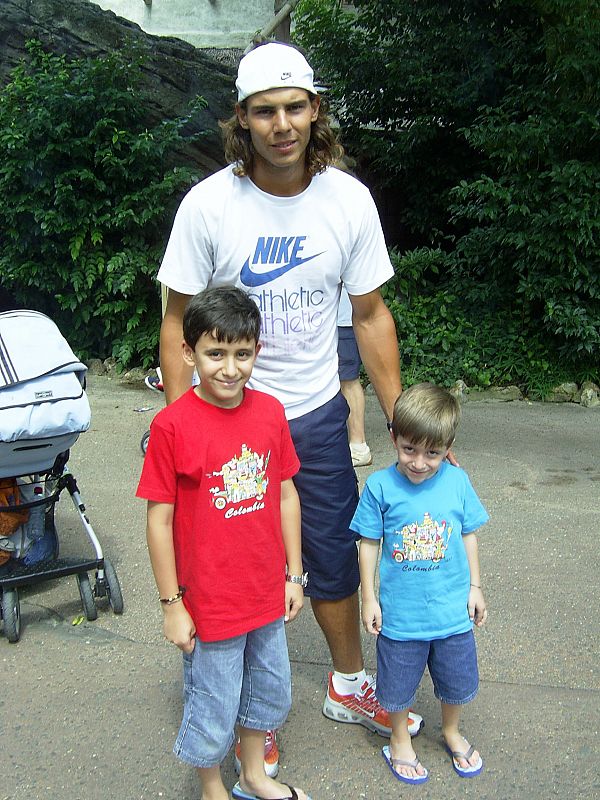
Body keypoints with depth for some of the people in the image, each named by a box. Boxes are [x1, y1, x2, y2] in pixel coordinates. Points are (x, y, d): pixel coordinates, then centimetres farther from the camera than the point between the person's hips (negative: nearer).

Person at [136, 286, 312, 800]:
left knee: (270, 693, 24)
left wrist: (294, 575, 7)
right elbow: (159, 519, -14)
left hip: (267, 594, 5)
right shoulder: (172, 425, -19)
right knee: (213, 710, 14)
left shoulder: (270, 412, -6)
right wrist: (171, 605, -10)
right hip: (209, 603, -5)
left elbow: (286, 494, 4)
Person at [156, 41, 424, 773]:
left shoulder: (349, 199, -7)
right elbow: (177, 320, -8)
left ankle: (348, 686, 41)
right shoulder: (208, 204, -14)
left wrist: (401, 419, 0)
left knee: (334, 559, 16)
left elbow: (370, 314, 1)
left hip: (317, 415, 2)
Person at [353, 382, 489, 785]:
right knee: (398, 684, 17)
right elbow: (369, 543, -6)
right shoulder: (380, 486, -16)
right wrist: (369, 597, -3)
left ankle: (452, 732, 51)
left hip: (452, 610, 2)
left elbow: (469, 536, 3)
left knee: (457, 681, 22)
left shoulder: (457, 481, -10)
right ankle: (400, 740, 45)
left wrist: (475, 587, 7)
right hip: (400, 612, -2)